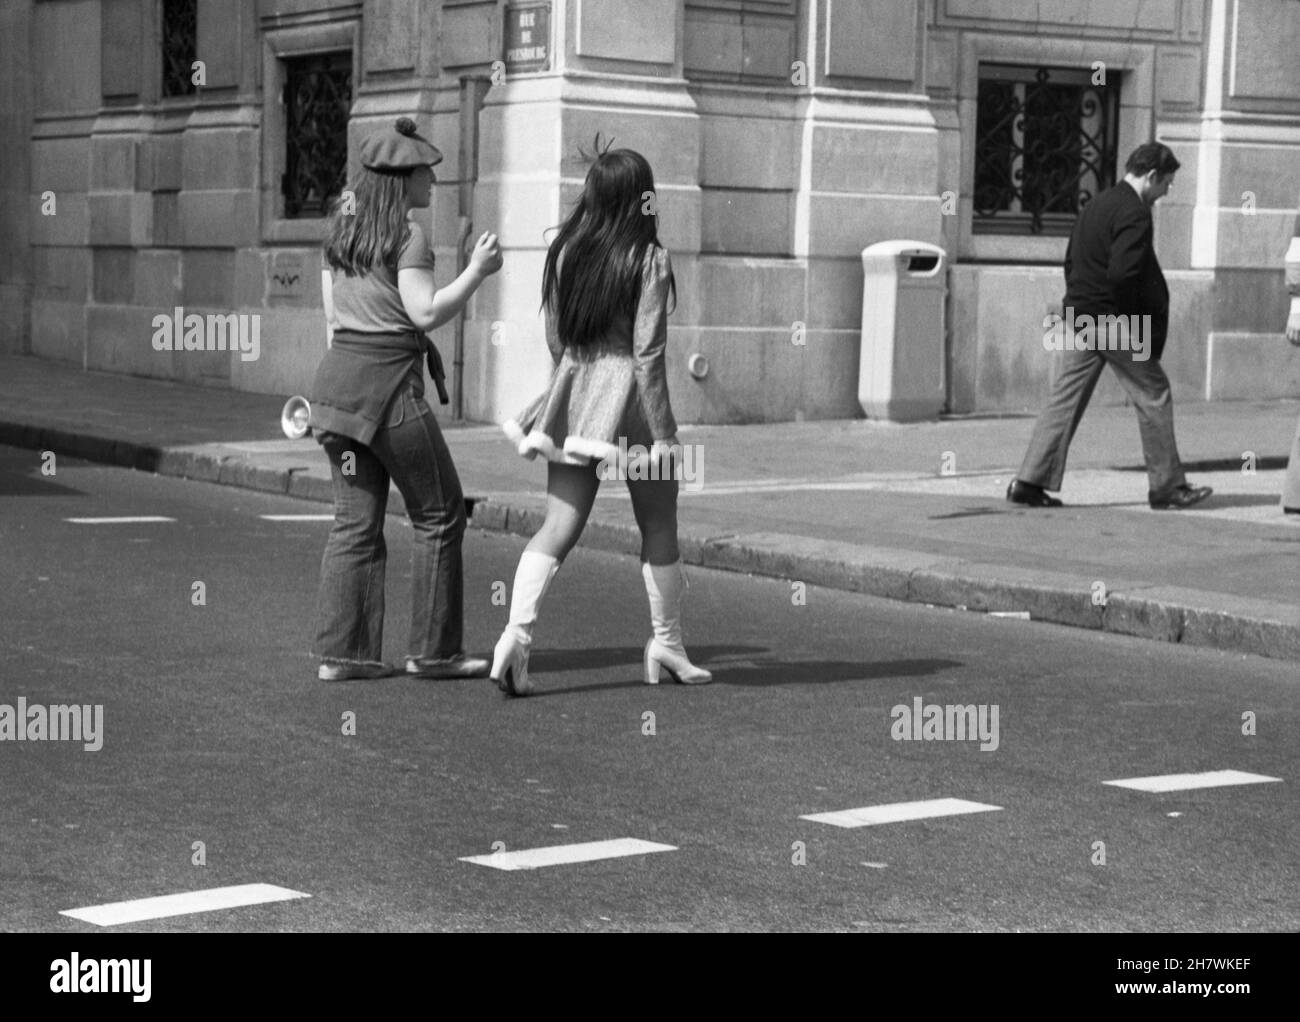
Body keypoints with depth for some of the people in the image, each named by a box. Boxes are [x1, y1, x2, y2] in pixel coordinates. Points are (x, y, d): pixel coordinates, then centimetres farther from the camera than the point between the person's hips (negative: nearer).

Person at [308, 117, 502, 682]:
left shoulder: (342, 227, 14)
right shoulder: (407, 235, -10)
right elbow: (427, 312, -17)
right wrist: (476, 271, -6)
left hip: (337, 374, 8)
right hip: (387, 383, -8)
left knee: (356, 521, 10)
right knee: (439, 514, 4)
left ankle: (341, 652, 7)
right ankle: (434, 650, 7)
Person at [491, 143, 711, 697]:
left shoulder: (563, 252, 4)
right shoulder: (649, 261, -11)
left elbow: (554, 338, 11)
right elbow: (647, 353, -15)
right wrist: (662, 434, -11)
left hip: (574, 397, 5)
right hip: (629, 396, -4)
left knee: (558, 527, 4)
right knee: (658, 528, 13)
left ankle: (516, 631, -14)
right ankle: (667, 644, 24)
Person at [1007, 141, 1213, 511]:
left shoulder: (1095, 205, 15)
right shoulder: (1135, 213, -14)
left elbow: (1071, 261, 18)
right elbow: (1122, 272, -24)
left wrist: (1081, 303, 17)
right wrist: (1139, 323, -12)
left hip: (1080, 318, 8)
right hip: (1114, 320, -8)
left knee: (1066, 398, 7)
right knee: (1154, 395, 3)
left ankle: (1029, 481, 1)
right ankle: (1167, 486, 9)